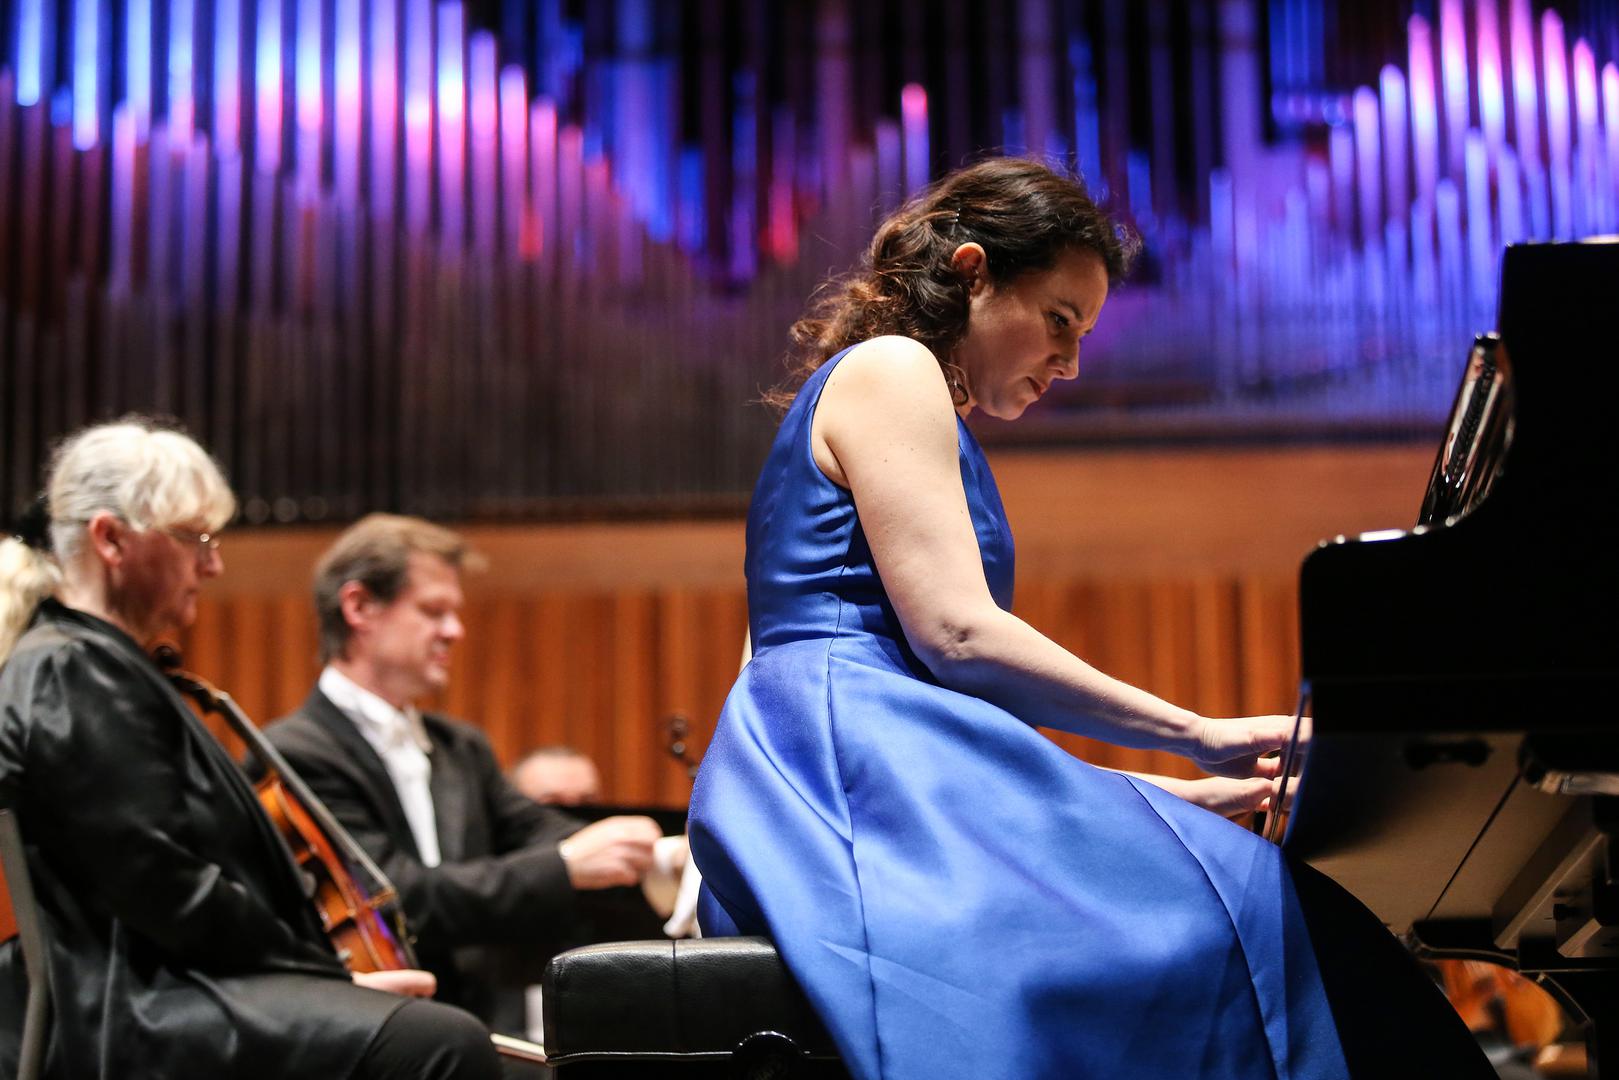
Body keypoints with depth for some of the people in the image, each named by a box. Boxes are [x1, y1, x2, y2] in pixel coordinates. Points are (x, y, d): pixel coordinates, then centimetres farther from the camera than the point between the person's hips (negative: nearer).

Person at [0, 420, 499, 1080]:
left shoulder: (98, 667, 20)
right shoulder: (72, 675, -12)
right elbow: (171, 892, -19)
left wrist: (333, 974, 9)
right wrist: (334, 976, -10)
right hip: (138, 1018, -11)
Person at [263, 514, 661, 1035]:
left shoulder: (463, 749, 23)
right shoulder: (296, 754, -5)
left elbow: (534, 832, 8)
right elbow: (402, 898, -16)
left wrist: (650, 857, -12)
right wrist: (565, 866, -20)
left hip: (498, 1023, 8)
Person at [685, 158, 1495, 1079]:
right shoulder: (888, 368, 3)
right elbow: (956, 635, -10)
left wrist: (1175, 792, 19)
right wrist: (1198, 737, -5)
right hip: (851, 759, -9)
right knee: (1250, 914, -24)